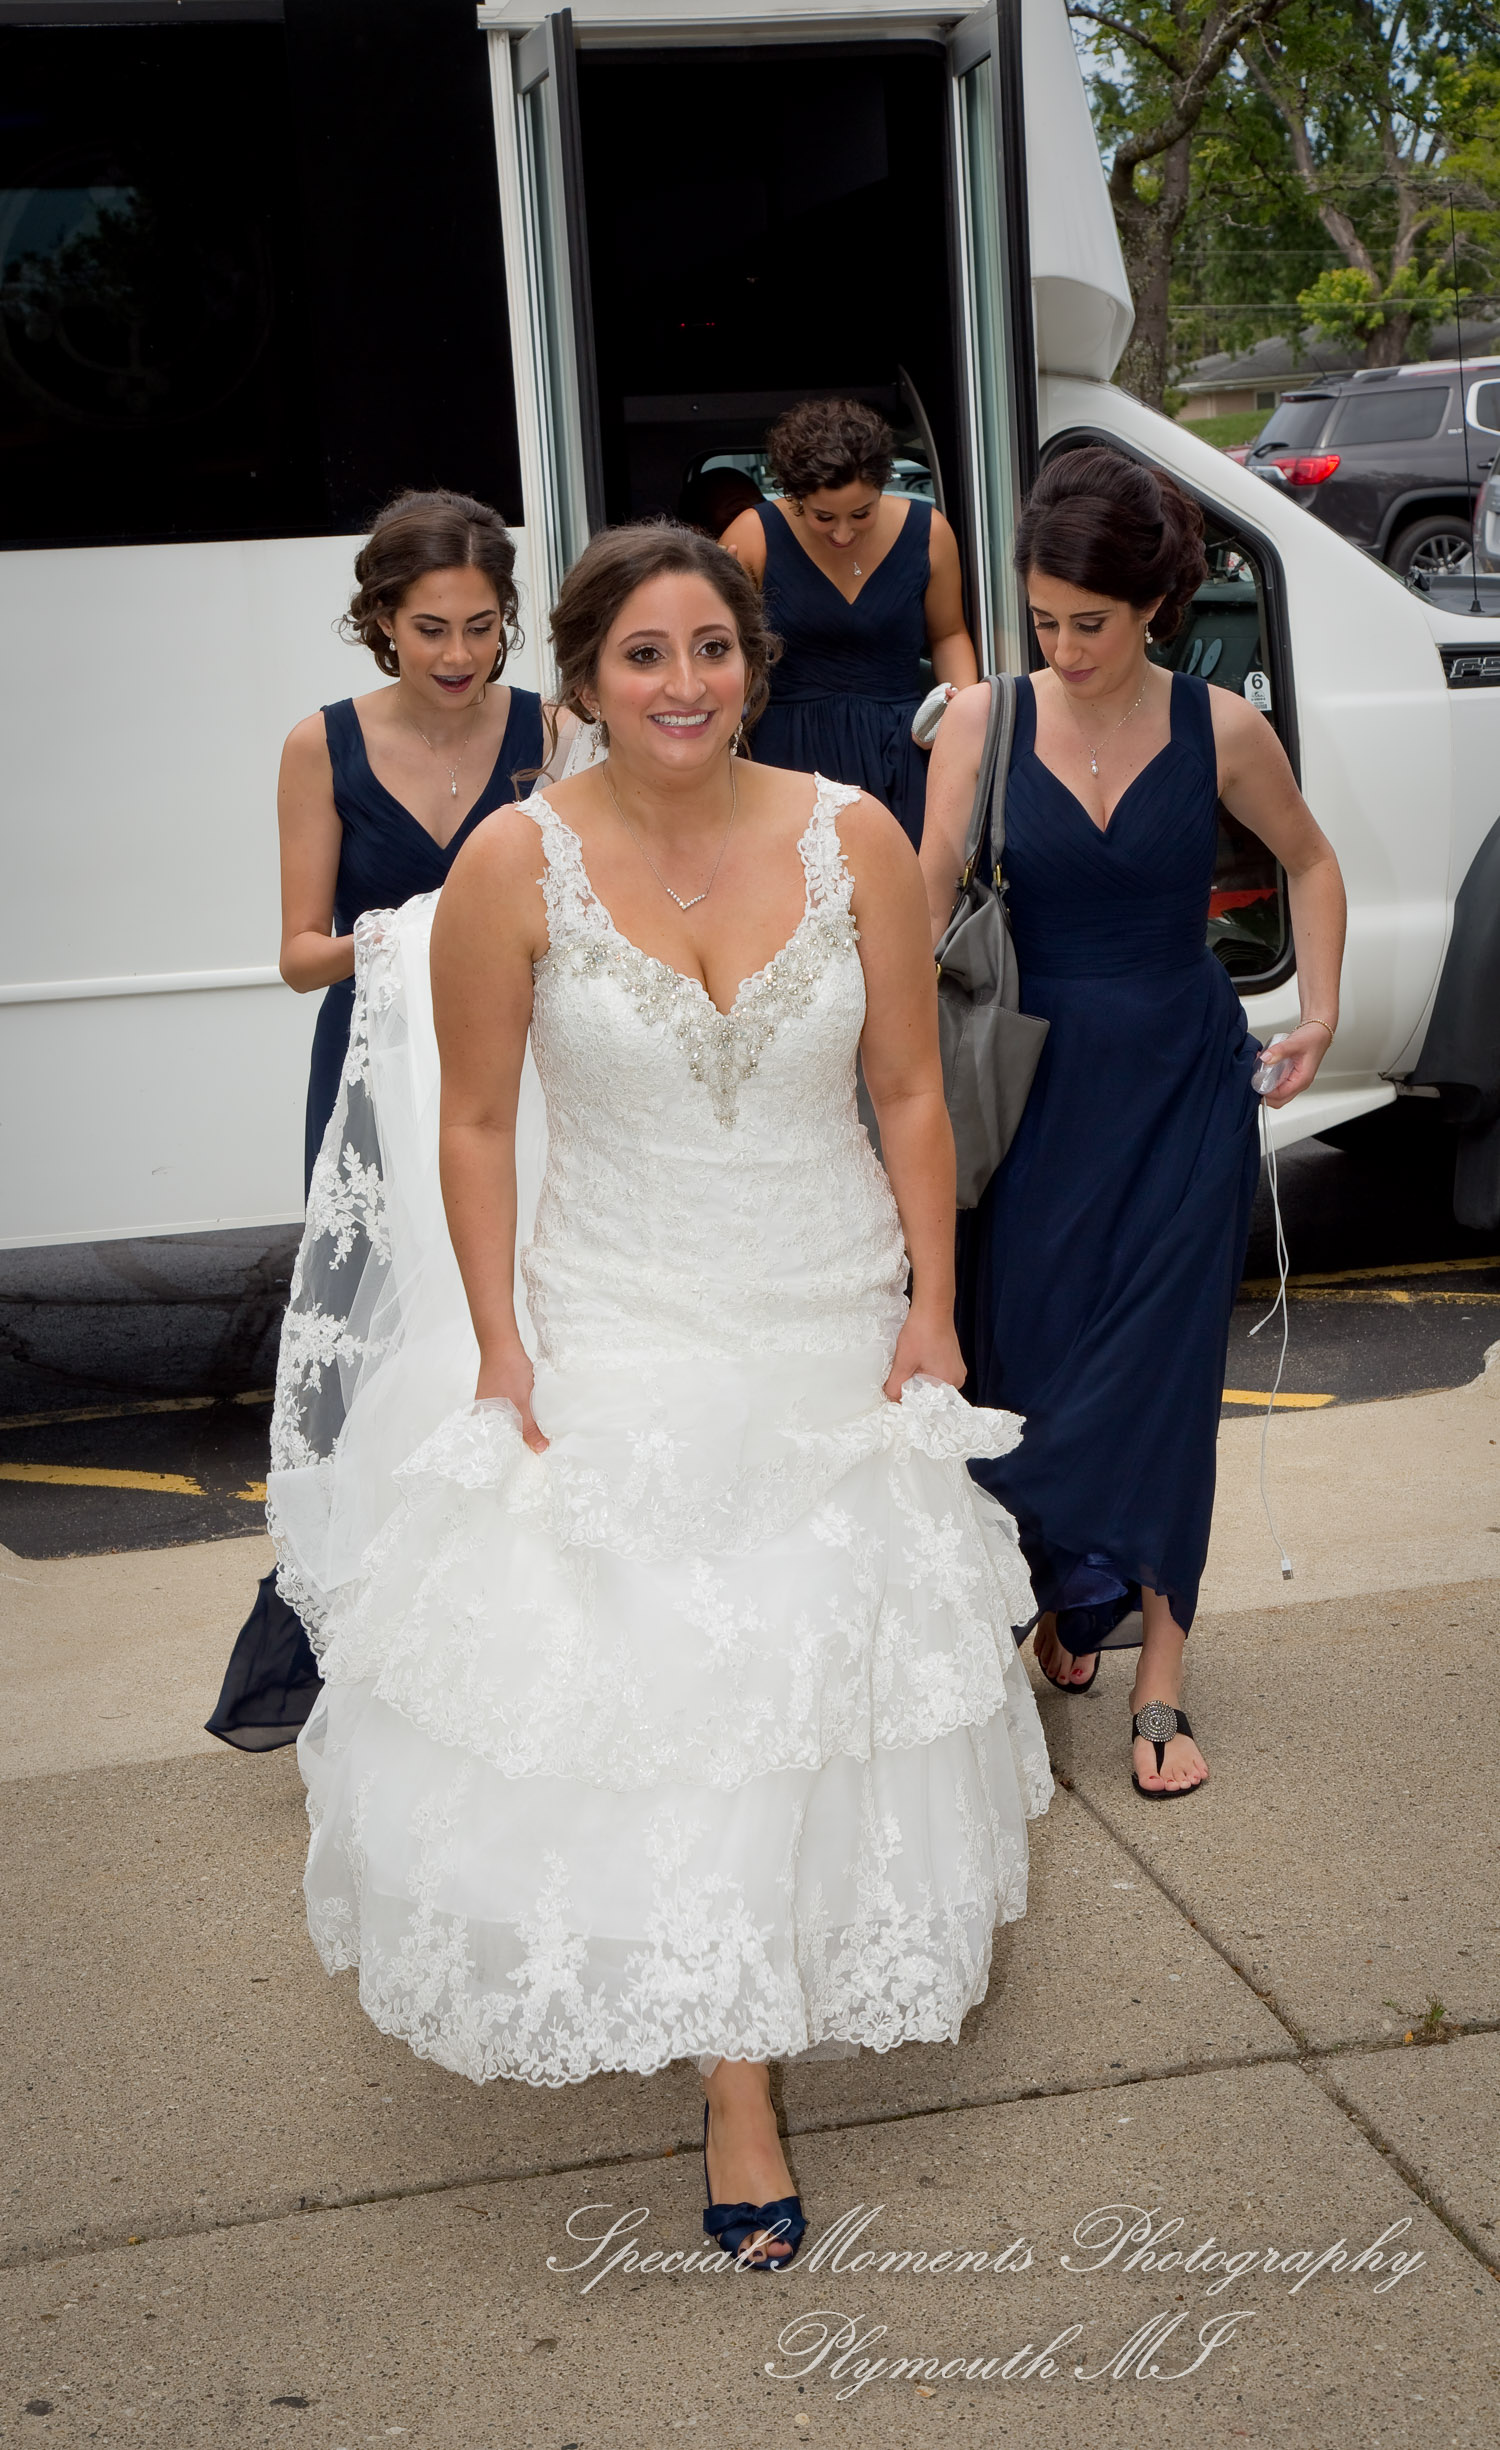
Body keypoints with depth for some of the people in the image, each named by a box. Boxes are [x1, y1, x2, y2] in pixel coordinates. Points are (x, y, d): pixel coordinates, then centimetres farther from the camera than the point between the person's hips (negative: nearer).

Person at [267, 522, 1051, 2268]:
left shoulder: (854, 840, -7)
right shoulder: (518, 861, -12)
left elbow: (912, 1095, 0)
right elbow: (475, 1129, -5)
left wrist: (931, 1314, -2)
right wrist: (500, 1356, -8)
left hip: (837, 1322, 2)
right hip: (620, 1335, -2)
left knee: (834, 1660, 16)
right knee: (664, 1692, 0)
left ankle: (843, 1951, 45)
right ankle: (736, 2082, 15)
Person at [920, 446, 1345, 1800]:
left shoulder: (1219, 728, -4)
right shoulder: (984, 721, -5)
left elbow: (1310, 863, 13)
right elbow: (927, 901, -8)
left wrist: (1321, 1010, 6)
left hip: (1185, 1088, 0)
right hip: (1039, 1088, 1)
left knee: (1162, 1371, 1)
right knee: (1029, 1357, 5)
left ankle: (1159, 1684, 9)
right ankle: (1060, 1600, 32)